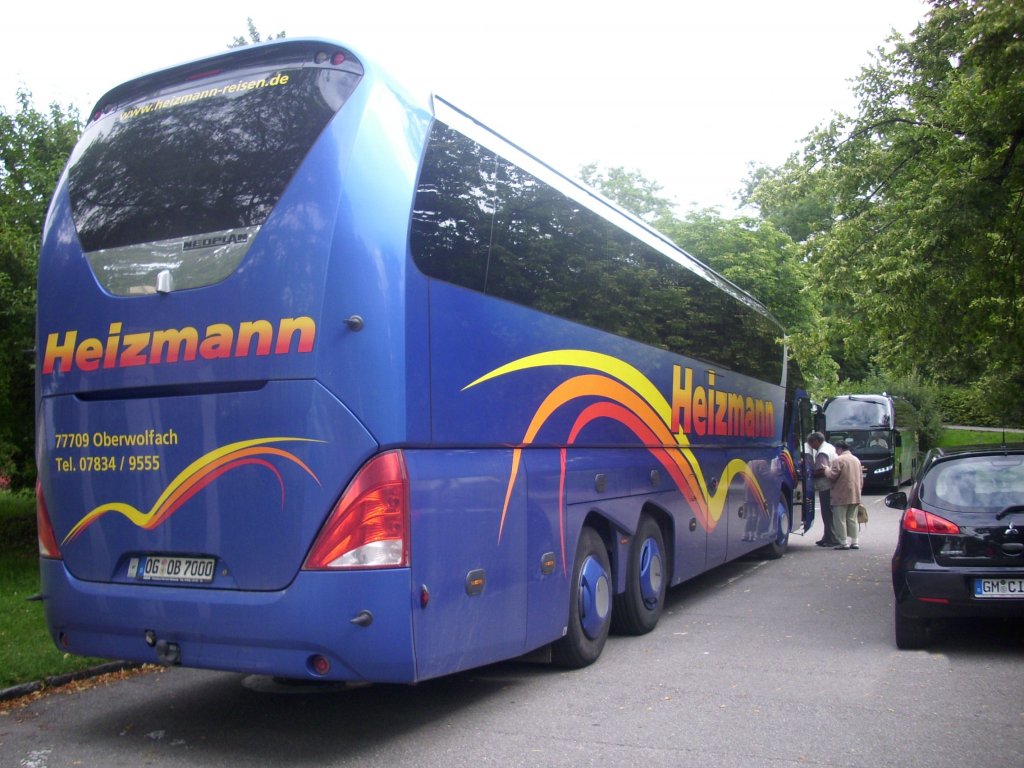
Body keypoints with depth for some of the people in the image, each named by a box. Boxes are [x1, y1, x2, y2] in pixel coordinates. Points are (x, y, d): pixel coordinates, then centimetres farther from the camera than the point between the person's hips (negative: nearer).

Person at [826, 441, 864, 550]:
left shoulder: (839, 460, -11)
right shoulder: (856, 460, 15)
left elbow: (832, 475, -17)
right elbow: (861, 478, 18)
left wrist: (826, 469, 1)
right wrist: (859, 489, 24)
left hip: (841, 496, -8)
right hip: (855, 495, 8)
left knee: (840, 519, -1)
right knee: (852, 519, 13)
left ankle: (844, 542, -3)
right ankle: (854, 542, 13)